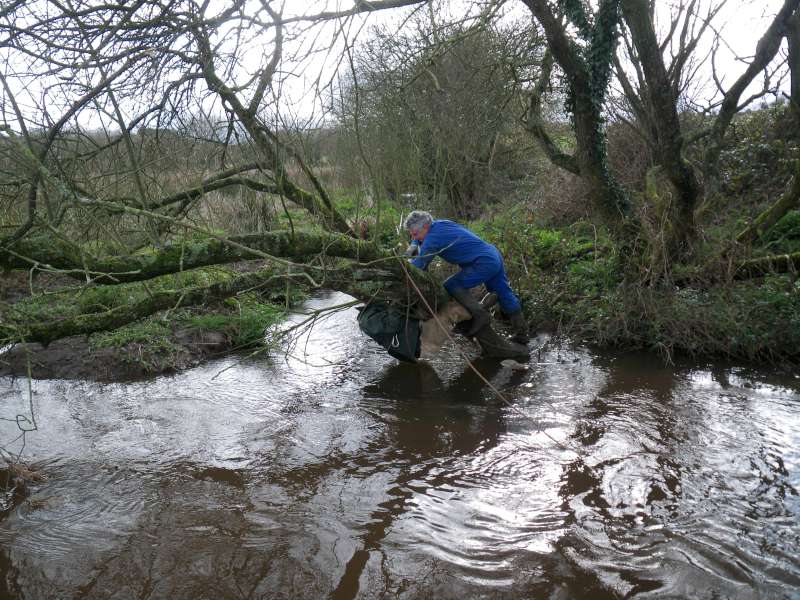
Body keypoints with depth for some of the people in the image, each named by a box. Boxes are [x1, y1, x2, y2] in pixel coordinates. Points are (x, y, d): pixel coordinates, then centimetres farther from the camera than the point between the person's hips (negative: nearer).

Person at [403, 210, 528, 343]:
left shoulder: (432, 239, -17)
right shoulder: (439, 223, 8)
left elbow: (418, 266, -12)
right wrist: (413, 245, 9)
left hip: (484, 264, -10)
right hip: (494, 255, 10)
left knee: (451, 286, -11)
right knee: (504, 295, 18)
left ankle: (480, 315, -11)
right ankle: (521, 334, 30)